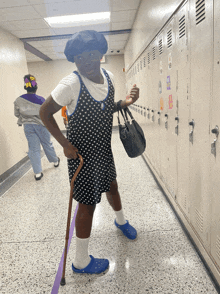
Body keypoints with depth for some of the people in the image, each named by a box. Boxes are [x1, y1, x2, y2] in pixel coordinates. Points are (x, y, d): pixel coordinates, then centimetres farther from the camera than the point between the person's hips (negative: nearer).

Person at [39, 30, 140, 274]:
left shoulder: (108, 76, -1)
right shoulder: (71, 84, -22)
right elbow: (45, 113, -14)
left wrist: (126, 102, -5)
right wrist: (65, 144, -20)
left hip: (104, 149, 7)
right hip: (82, 153, -7)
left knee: (112, 186, 26)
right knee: (88, 203, 3)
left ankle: (120, 221, 59)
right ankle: (81, 262, 27)